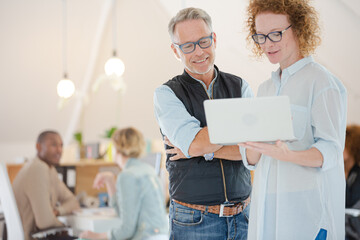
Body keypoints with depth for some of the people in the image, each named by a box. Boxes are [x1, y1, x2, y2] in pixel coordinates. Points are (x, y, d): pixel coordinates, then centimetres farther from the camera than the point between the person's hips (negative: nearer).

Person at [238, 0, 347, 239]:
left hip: (309, 209, -6)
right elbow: (250, 159, 10)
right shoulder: (266, 88, 16)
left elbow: (330, 151, -14)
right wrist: (254, 146, -13)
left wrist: (288, 155, -31)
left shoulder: (323, 82, -5)